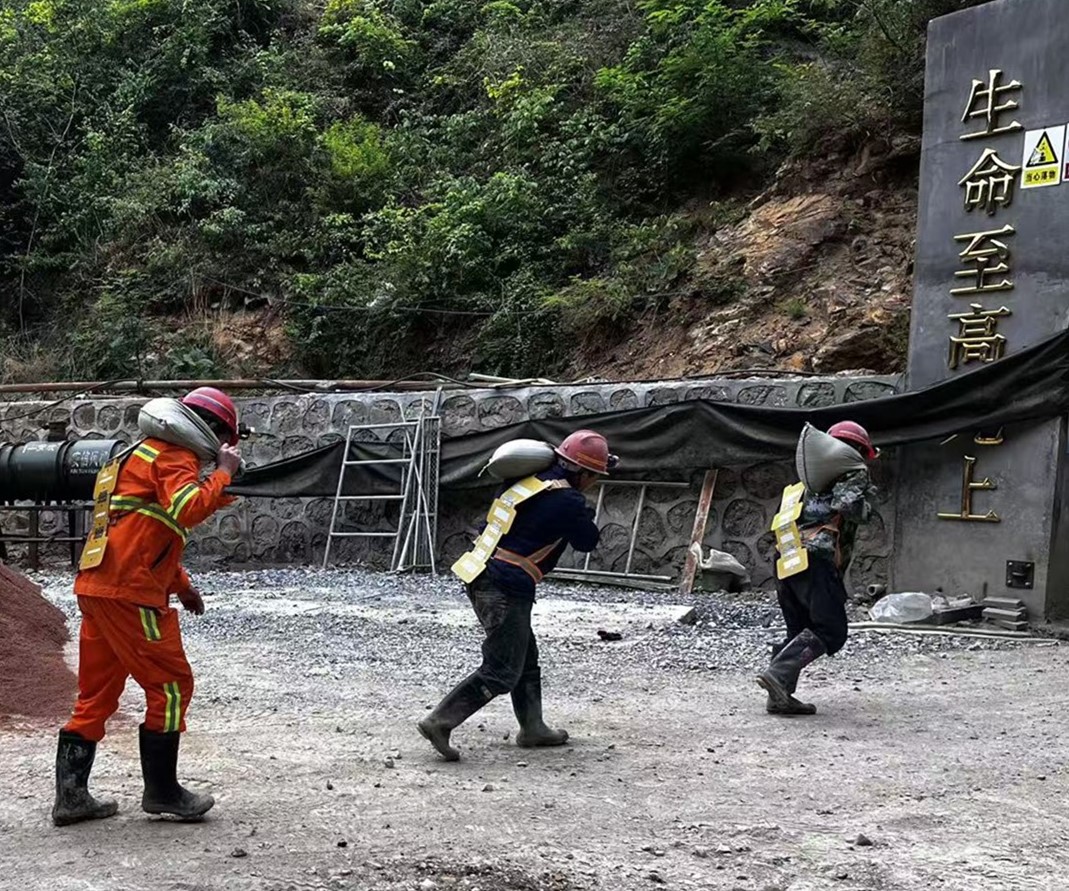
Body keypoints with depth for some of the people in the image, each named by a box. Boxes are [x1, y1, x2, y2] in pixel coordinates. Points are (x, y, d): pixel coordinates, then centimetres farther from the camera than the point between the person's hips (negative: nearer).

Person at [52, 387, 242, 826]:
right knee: (170, 686, 1)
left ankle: (71, 795, 15)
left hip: (98, 588, 10)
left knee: (96, 693, 13)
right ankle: (161, 791, 9)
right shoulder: (174, 456, -7)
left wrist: (180, 584, 26)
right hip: (129, 593, -10)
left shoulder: (150, 452, 25)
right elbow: (188, 509, -27)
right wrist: (223, 473, -14)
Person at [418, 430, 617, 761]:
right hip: (507, 591, -9)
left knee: (526, 659, 21)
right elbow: (587, 541, 3)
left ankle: (532, 728, 30)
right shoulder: (567, 500, -13)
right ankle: (439, 722, -9)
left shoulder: (526, 481, 9)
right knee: (501, 673, -4)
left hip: (481, 579, 9)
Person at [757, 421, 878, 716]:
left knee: (799, 631, 13)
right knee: (830, 631, -6)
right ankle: (778, 674, -21)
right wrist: (866, 502, 7)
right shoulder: (854, 471, 6)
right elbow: (849, 505, -10)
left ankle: (781, 695, 5)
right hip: (816, 558, -8)